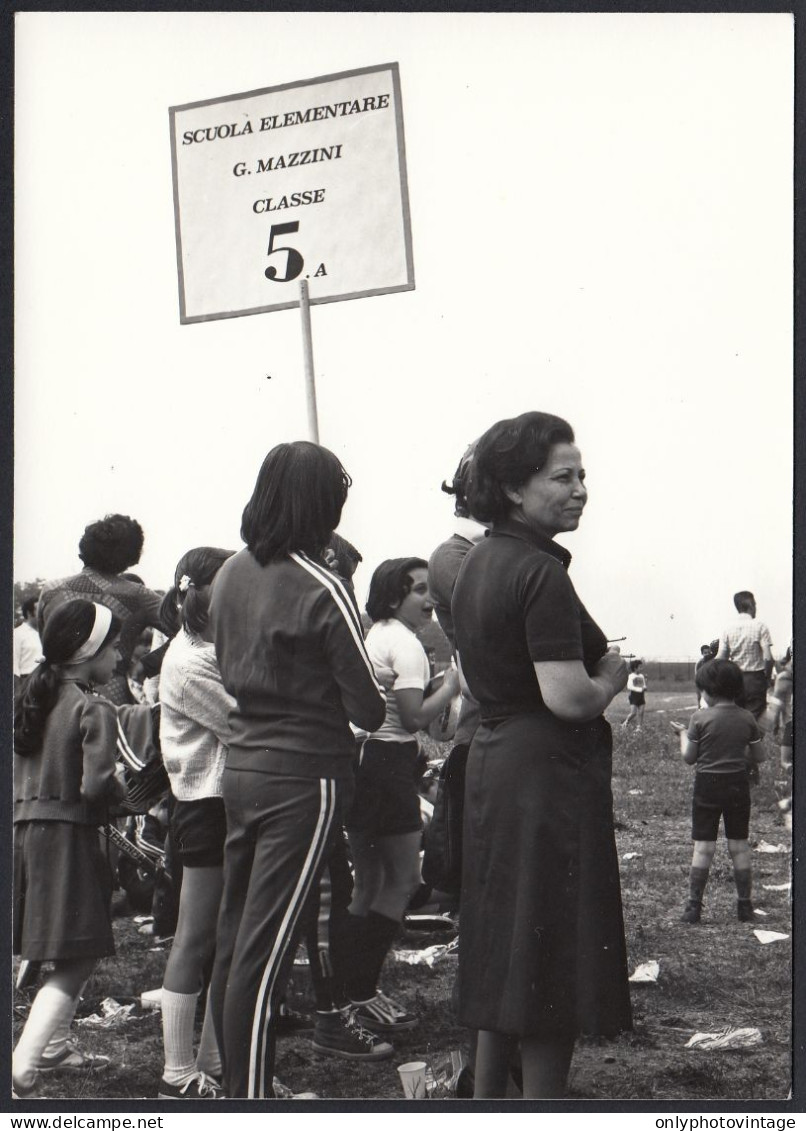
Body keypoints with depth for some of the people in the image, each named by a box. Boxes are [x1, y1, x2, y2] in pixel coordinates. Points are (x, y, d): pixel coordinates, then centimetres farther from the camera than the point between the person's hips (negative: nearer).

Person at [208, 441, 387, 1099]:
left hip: (242, 767, 7)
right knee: (266, 950, -6)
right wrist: (383, 698, 10)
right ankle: (252, 1102, -2)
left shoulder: (231, 575, 5)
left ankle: (235, 1087, 24)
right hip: (305, 778, -7)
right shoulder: (320, 589, -14)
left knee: (235, 936, 13)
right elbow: (368, 709, -11)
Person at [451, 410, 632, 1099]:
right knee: (554, 963, -2)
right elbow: (566, 698, -25)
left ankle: (487, 1097, 25)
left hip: (493, 759, 10)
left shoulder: (477, 564, 11)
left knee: (505, 951, 17)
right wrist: (611, 679, -5)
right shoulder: (541, 573, -18)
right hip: (550, 773, -10)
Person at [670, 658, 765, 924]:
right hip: (738, 785, 3)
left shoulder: (700, 718, -12)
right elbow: (759, 756, 5)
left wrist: (682, 733, 10)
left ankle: (694, 905, 2)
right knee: (739, 846, 10)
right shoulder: (747, 719, -2)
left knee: (703, 847, 1)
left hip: (707, 785, -3)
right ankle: (745, 905, 16)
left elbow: (689, 758, -6)